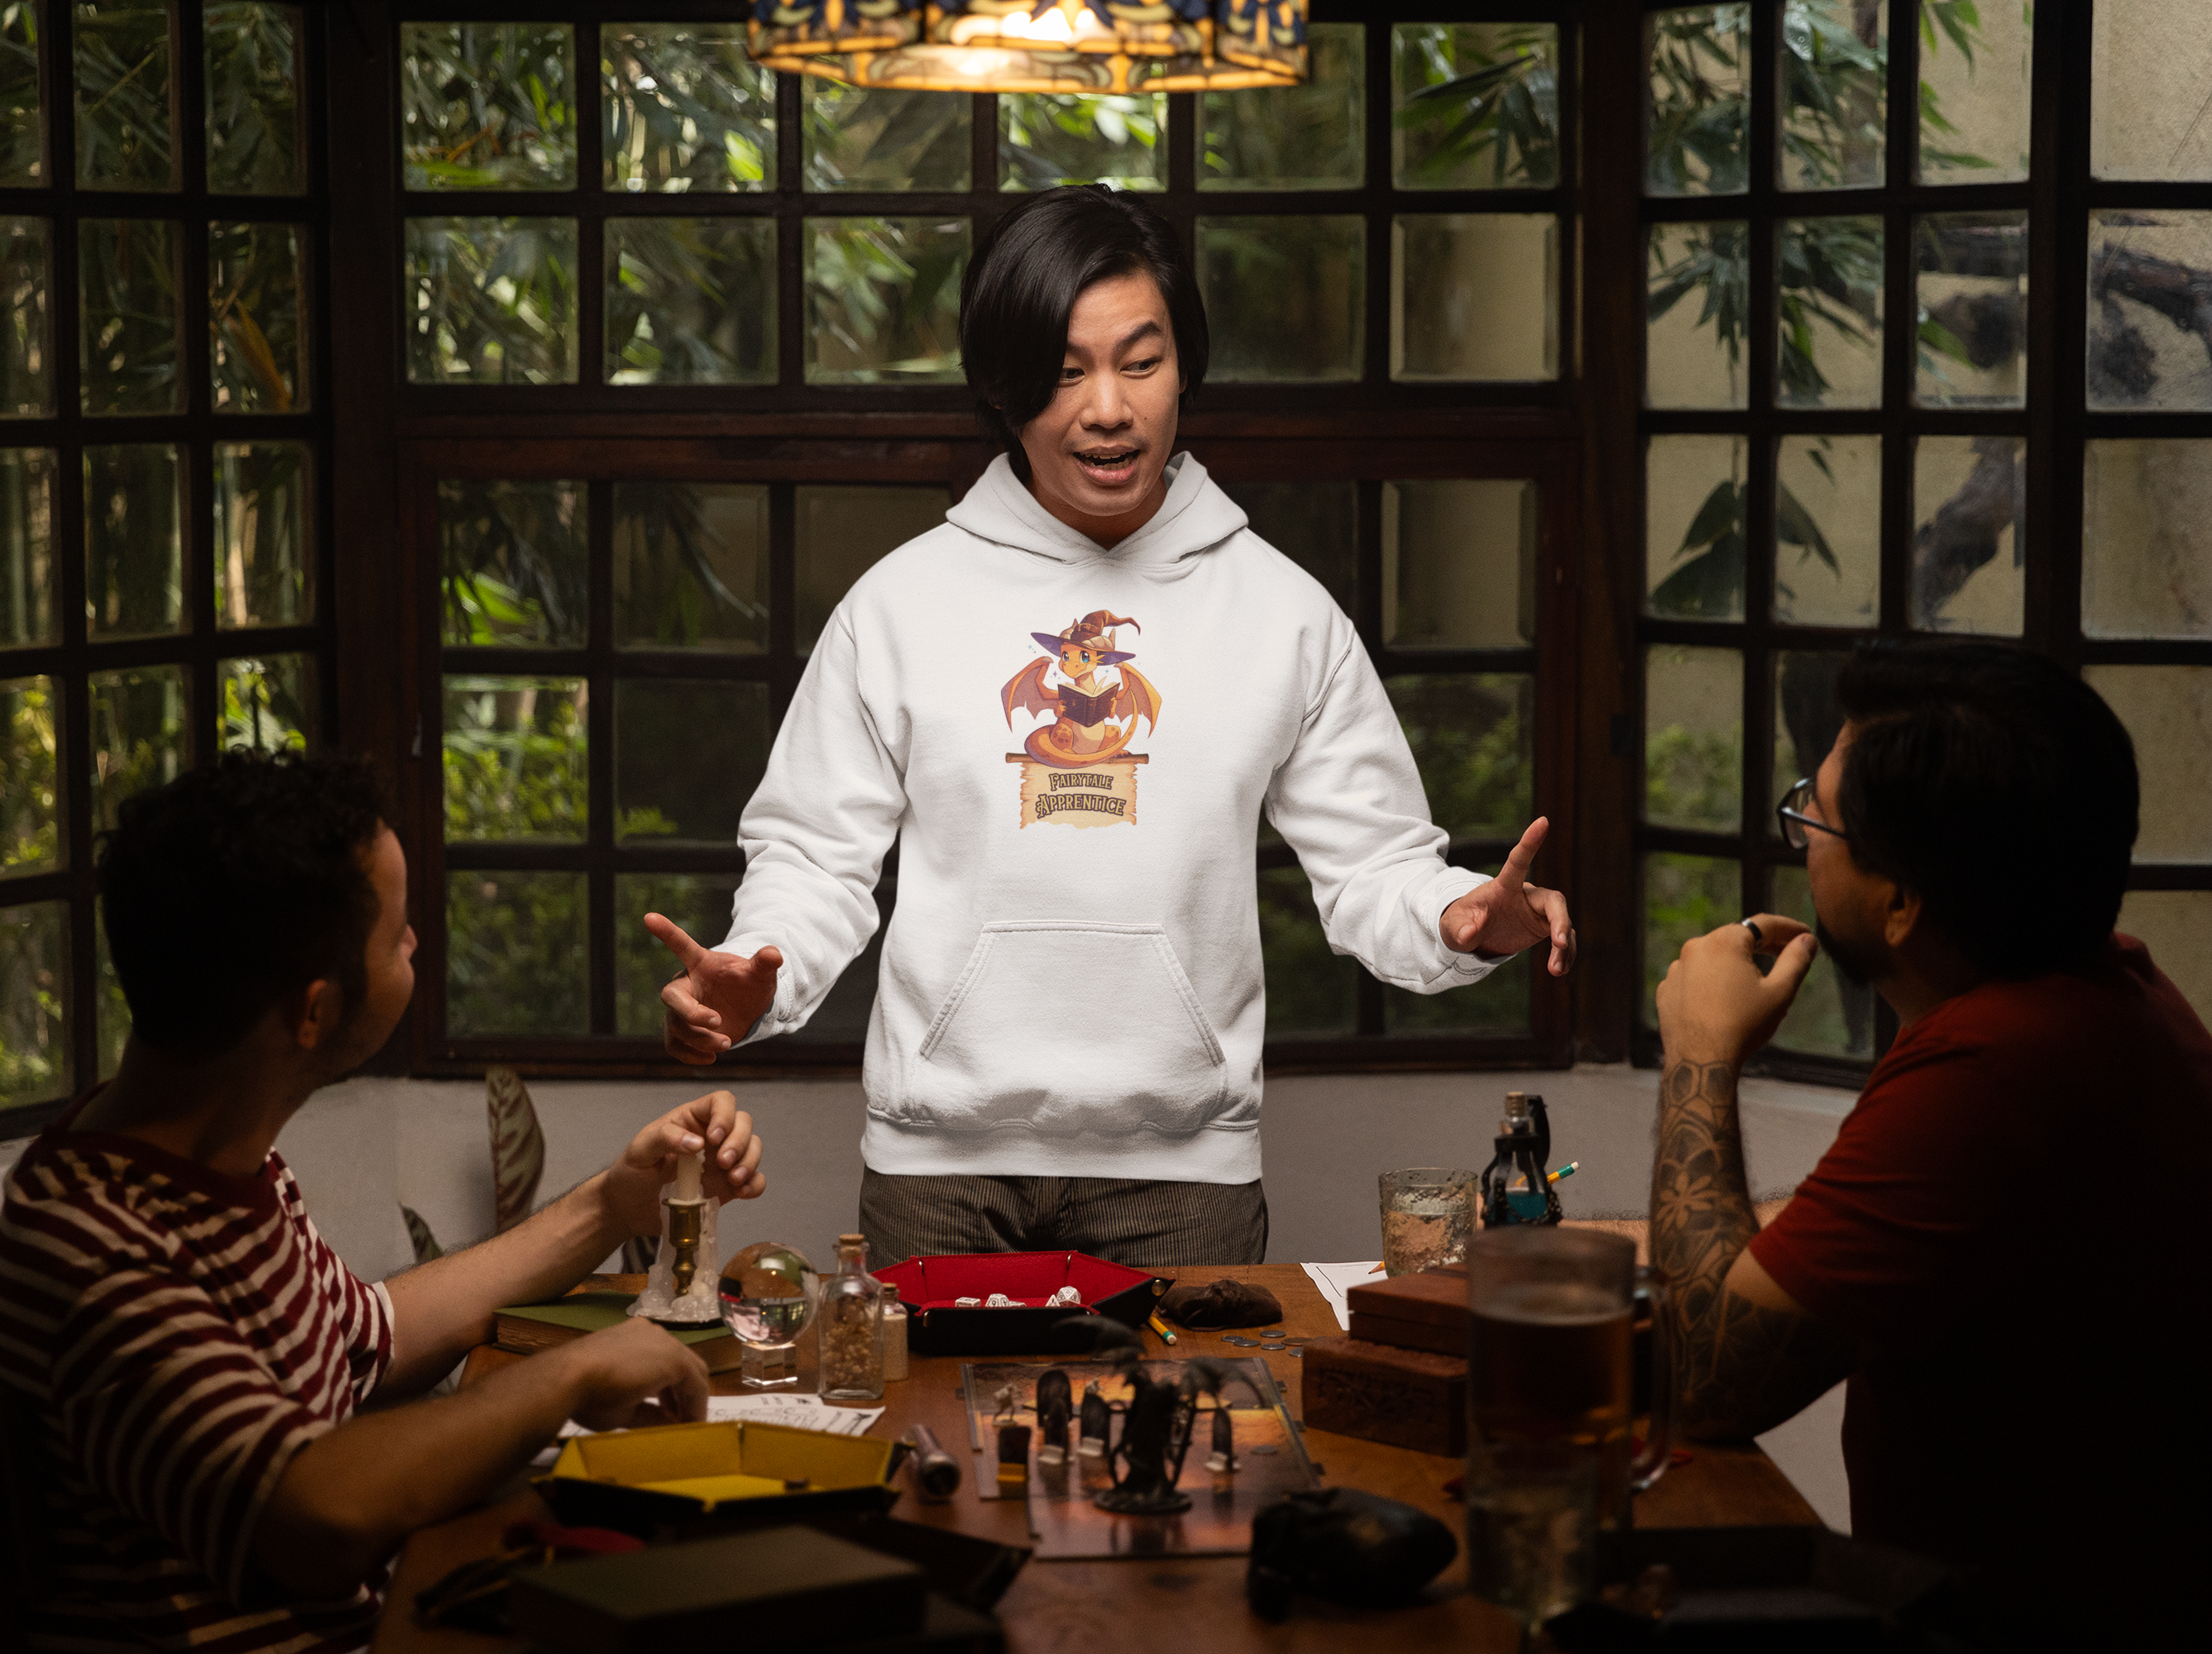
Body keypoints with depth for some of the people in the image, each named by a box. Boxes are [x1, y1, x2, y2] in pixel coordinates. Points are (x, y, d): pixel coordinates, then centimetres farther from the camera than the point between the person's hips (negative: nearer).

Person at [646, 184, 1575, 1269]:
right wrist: (752, 980, -14)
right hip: (942, 1156, 0)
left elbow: (1370, 864, 6)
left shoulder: (1281, 612, 4)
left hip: (1185, 1165, 0)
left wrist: (1462, 922, -16)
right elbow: (817, 855, 6)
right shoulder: (902, 603, 3)